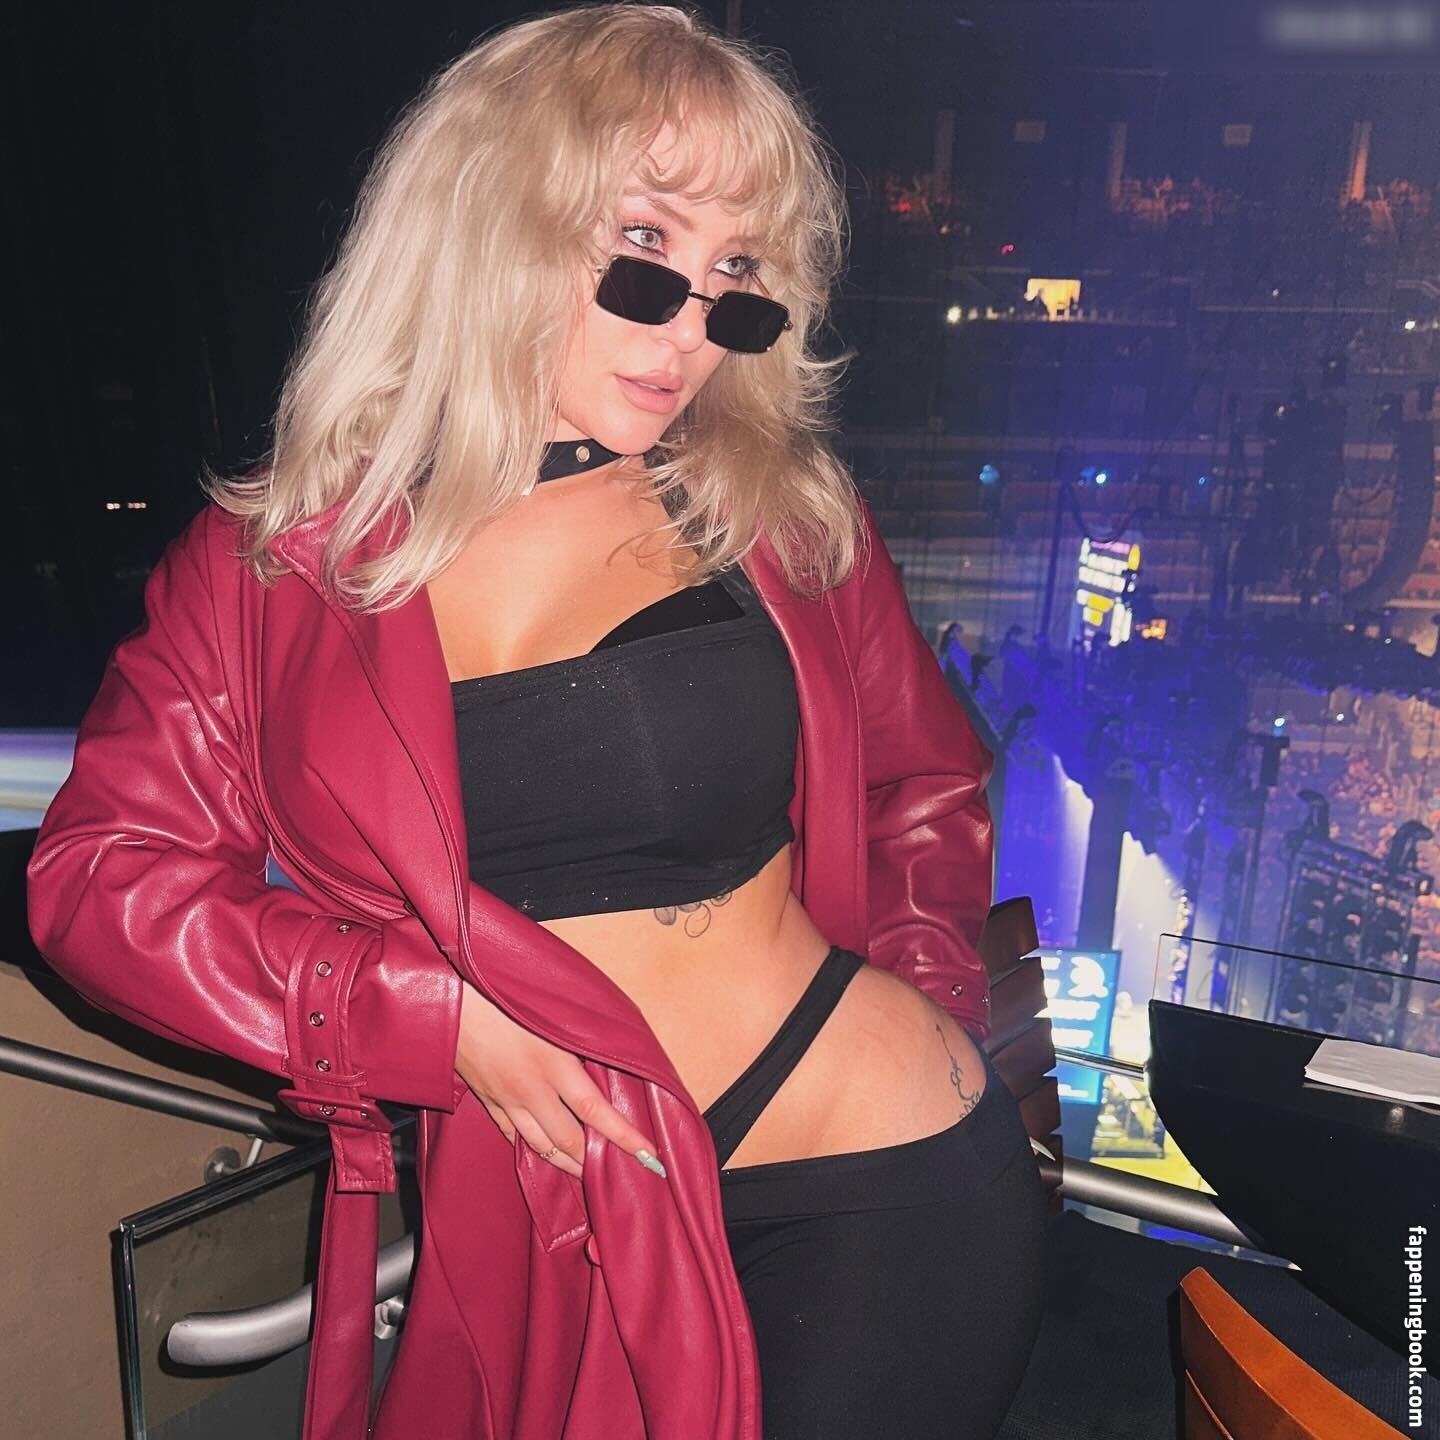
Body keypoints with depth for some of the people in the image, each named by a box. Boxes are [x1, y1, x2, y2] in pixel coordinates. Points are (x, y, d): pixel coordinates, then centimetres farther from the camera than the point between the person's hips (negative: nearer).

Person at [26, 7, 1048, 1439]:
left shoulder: (783, 512, -2)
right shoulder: (276, 558, -3)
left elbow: (927, 781, 12)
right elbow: (104, 866, -5)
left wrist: (915, 978, -4)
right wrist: (435, 1016, -13)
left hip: (887, 1177, 0)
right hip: (544, 1230, 1)